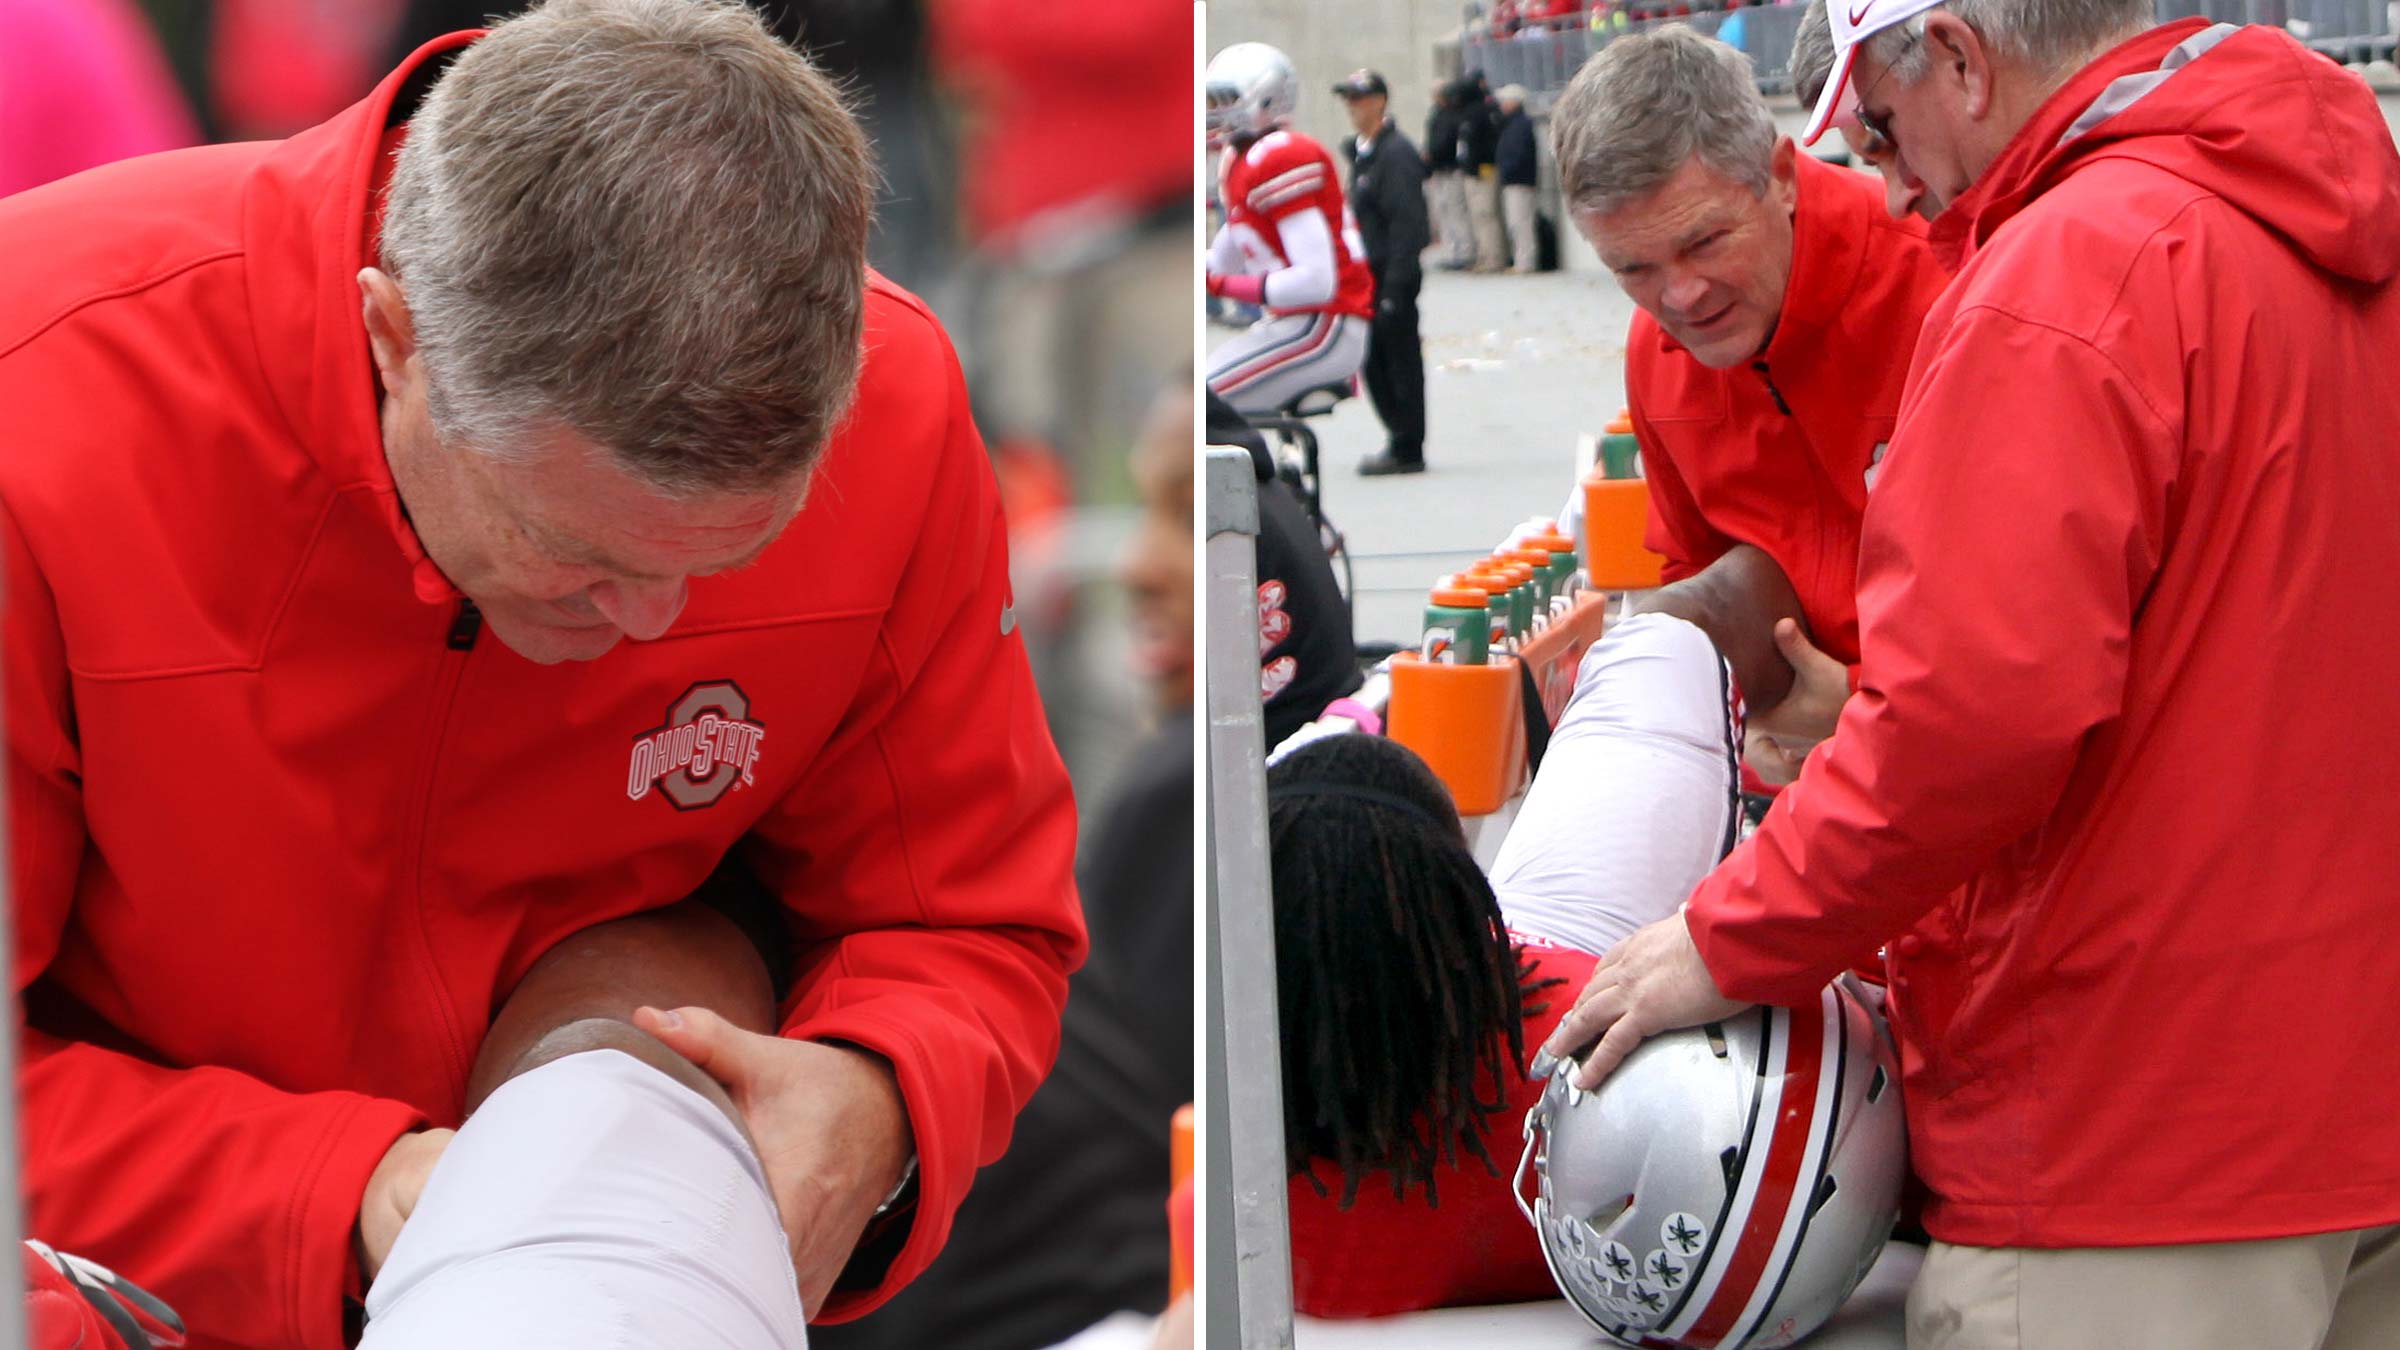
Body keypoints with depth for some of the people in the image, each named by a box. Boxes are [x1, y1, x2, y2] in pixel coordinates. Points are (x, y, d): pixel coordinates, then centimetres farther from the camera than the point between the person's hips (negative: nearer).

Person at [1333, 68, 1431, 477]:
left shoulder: (1396, 153, -14)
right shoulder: (1361, 151, 15)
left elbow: (1405, 223, -19)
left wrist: (1395, 287, -22)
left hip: (1395, 273, -9)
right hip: (1371, 274, 9)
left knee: (1401, 362, -2)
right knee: (1373, 360, 12)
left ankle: (1407, 450, 4)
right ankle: (1399, 439, 22)